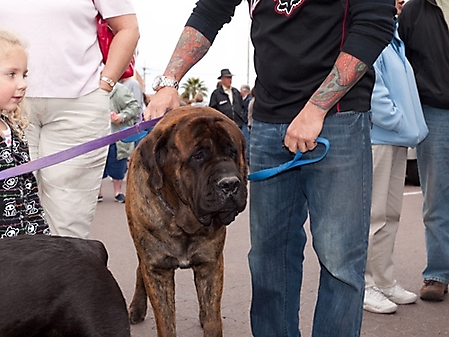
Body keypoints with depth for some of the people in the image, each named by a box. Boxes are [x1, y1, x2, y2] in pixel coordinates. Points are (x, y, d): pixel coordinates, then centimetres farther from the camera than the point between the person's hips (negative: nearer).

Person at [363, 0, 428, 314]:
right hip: (375, 137, -9)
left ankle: (385, 281, 22)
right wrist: (402, 124, -14)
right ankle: (365, 285, 6)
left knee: (391, 215, 13)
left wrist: (411, 128, 11)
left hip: (397, 138, 9)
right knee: (373, 215, -4)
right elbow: (369, 88, -18)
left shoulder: (394, 38, 20)